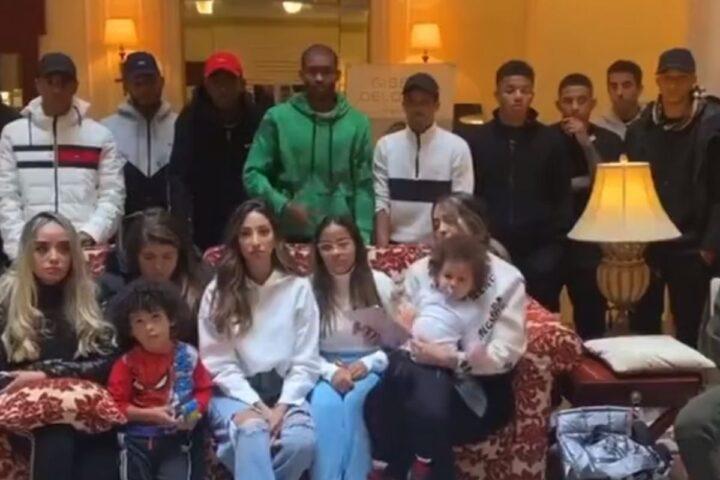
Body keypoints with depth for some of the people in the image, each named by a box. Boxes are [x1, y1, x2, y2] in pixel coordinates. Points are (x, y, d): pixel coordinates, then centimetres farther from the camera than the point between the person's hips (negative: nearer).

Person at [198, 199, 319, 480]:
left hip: (285, 391, 1)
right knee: (253, 432, -35)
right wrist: (256, 405, -13)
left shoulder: (299, 288, 5)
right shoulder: (218, 292, 4)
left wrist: (281, 407, -11)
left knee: (301, 441, -31)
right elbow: (218, 364, -1)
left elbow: (305, 361, 2)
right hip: (236, 392, -1)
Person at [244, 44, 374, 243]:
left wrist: (363, 237, -5)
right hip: (289, 236, -1)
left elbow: (363, 186, 3)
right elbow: (253, 173, -1)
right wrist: (283, 206, -17)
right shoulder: (277, 118, -1)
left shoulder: (357, 123, 4)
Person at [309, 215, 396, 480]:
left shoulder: (380, 283, 0)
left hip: (370, 371, 0)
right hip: (326, 371, 1)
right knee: (324, 405, -32)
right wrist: (331, 371, -18)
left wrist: (367, 364, -13)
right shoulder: (310, 289, 1)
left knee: (354, 402, -33)